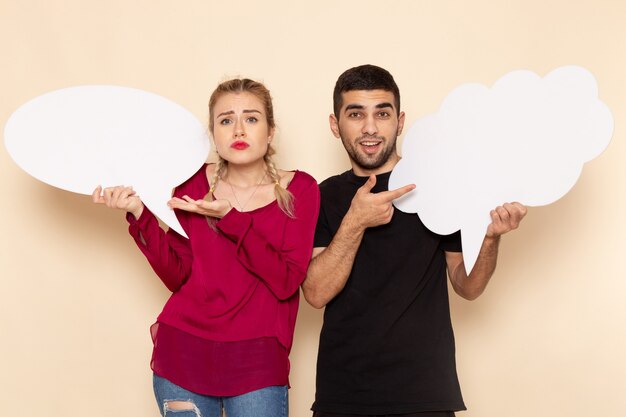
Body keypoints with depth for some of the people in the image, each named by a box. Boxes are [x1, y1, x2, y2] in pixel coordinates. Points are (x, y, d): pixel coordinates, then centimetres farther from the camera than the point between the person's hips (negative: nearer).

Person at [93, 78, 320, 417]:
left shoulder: (299, 189, -1)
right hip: (184, 351, 2)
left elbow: (287, 282, -11)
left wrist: (232, 219, -16)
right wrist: (140, 214, -12)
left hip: (257, 363, -1)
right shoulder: (194, 182, 3)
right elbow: (178, 277, -2)